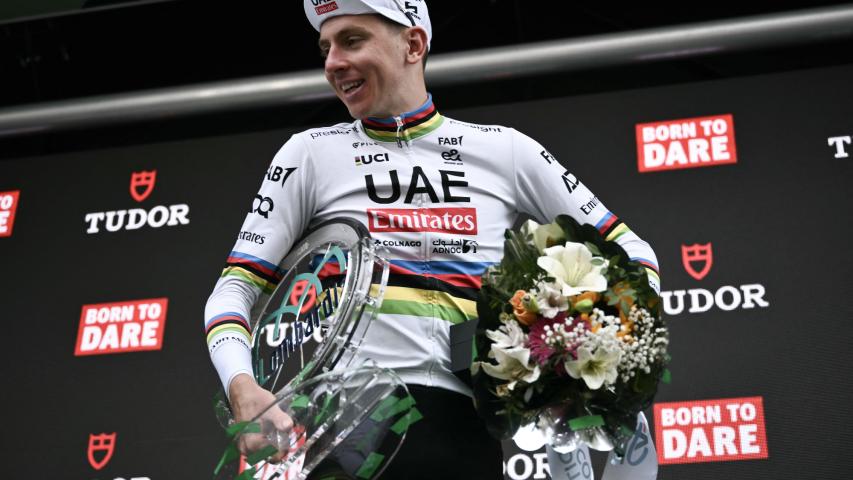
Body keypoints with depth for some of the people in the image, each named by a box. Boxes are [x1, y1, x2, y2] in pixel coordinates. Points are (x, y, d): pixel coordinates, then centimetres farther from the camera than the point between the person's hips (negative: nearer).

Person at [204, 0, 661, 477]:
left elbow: (629, 250, 15)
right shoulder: (311, 152, 9)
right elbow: (237, 287, 5)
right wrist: (243, 389, -15)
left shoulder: (503, 150, 11)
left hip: (459, 426, 1)